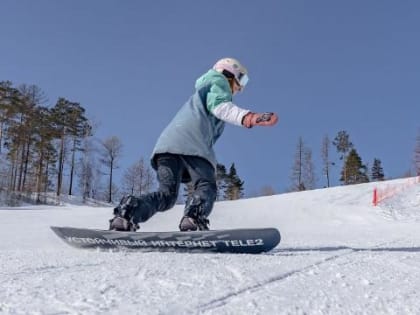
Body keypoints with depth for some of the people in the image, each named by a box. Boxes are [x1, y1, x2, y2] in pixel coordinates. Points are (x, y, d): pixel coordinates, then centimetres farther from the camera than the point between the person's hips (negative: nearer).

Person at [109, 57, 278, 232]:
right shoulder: (219, 81, 19)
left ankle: (129, 209, -22)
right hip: (191, 144, -7)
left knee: (167, 193, 2)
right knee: (206, 186, -5)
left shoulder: (200, 93, 46)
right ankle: (193, 218, -35)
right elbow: (219, 105, -5)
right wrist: (249, 117, -20)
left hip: (166, 143, 7)